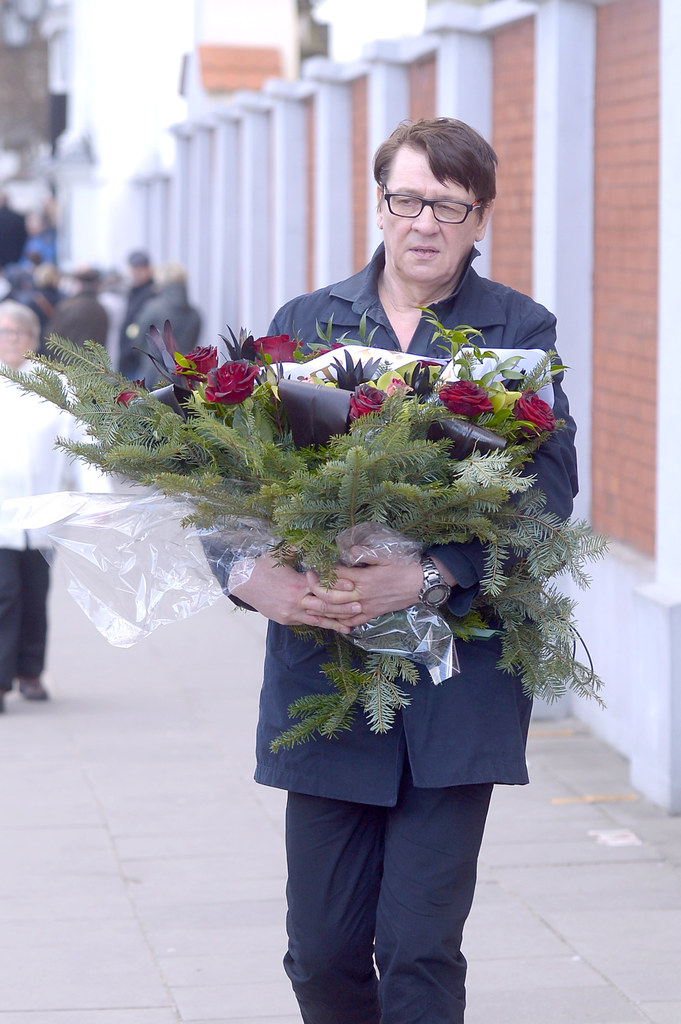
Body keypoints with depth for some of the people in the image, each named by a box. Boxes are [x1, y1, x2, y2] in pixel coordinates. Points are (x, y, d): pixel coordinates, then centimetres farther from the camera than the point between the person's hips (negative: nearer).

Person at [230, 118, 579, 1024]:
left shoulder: (521, 332, 3)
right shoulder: (304, 323, 11)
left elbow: (549, 488, -9)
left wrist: (428, 575, -23)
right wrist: (253, 574, -17)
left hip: (457, 679, -2)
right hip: (321, 675, 3)